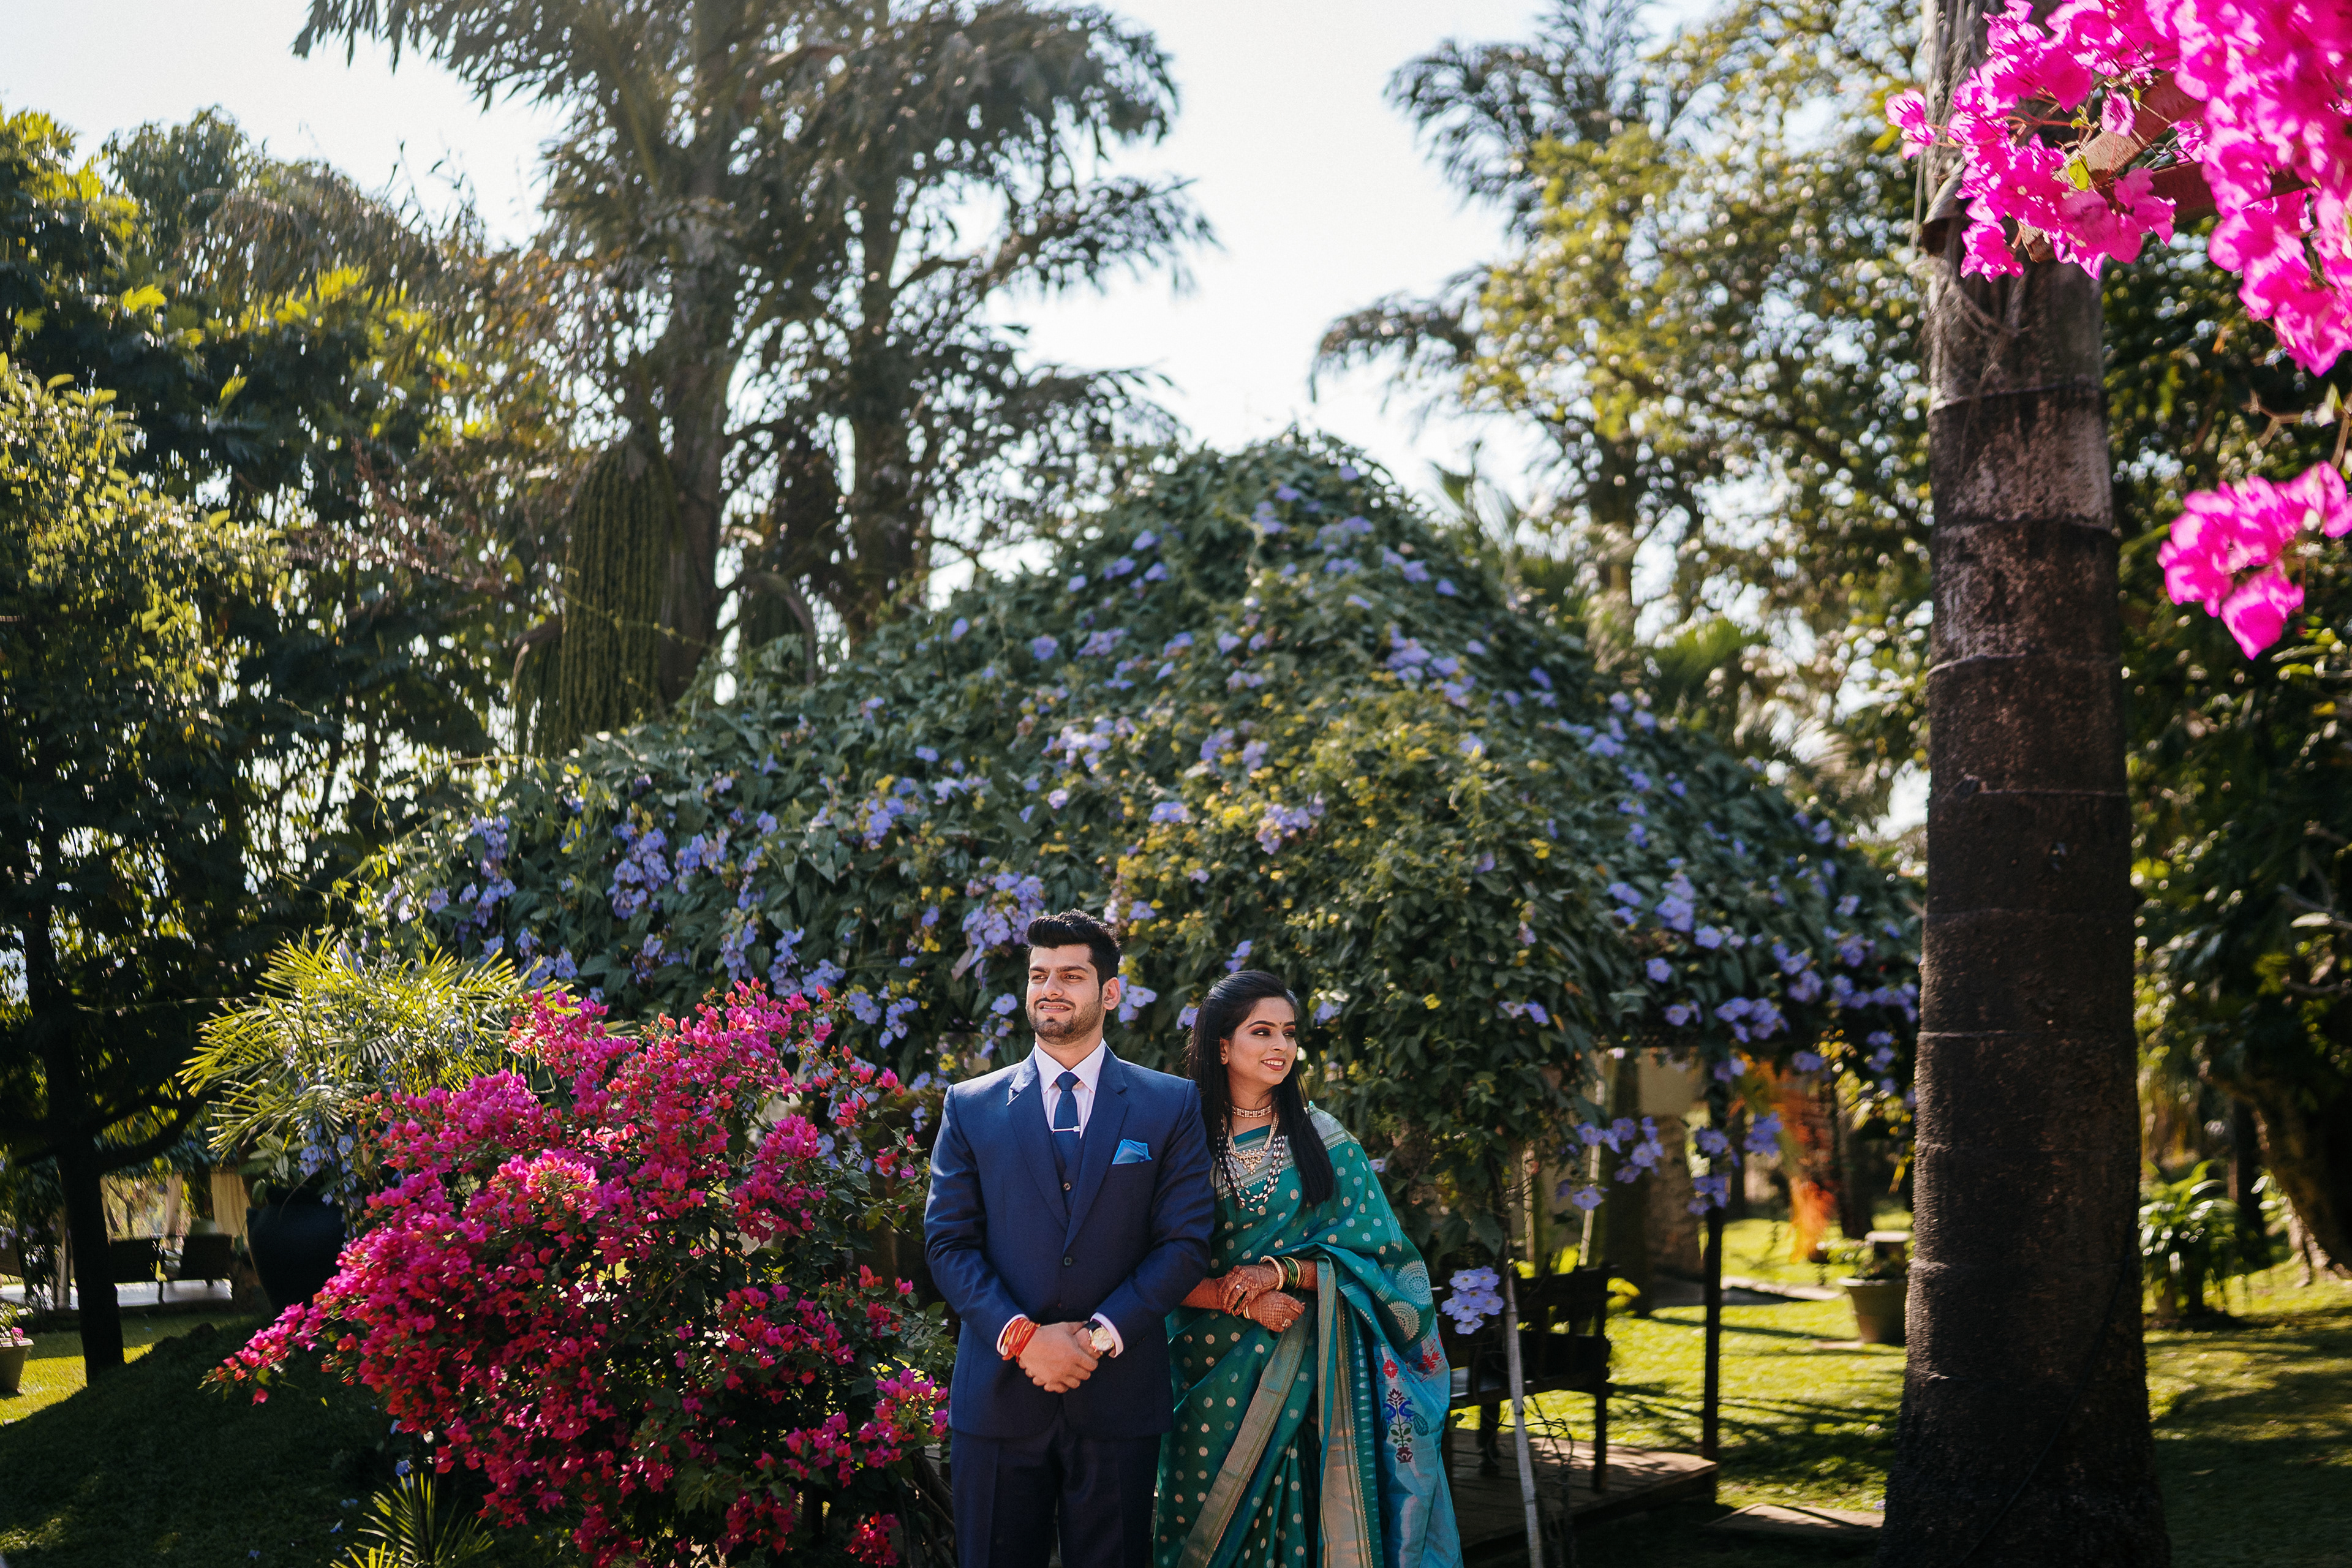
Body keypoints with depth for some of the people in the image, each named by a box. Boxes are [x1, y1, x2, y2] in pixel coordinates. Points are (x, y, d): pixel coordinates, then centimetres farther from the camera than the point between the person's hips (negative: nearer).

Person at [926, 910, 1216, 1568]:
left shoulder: (1172, 1106, 5)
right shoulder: (971, 1107, 8)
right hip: (998, 1396, 1)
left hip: (1118, 1393, 0)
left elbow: (1186, 1242, -1)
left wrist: (1098, 1336, -12)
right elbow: (948, 1242, 2)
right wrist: (1022, 1337, -12)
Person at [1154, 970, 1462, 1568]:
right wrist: (1243, 1299, -16)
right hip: (1210, 1374, 0)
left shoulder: (1323, 1140, 4)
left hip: (1306, 1377, 0)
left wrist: (1280, 1272, -13)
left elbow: (1371, 1251, 0)